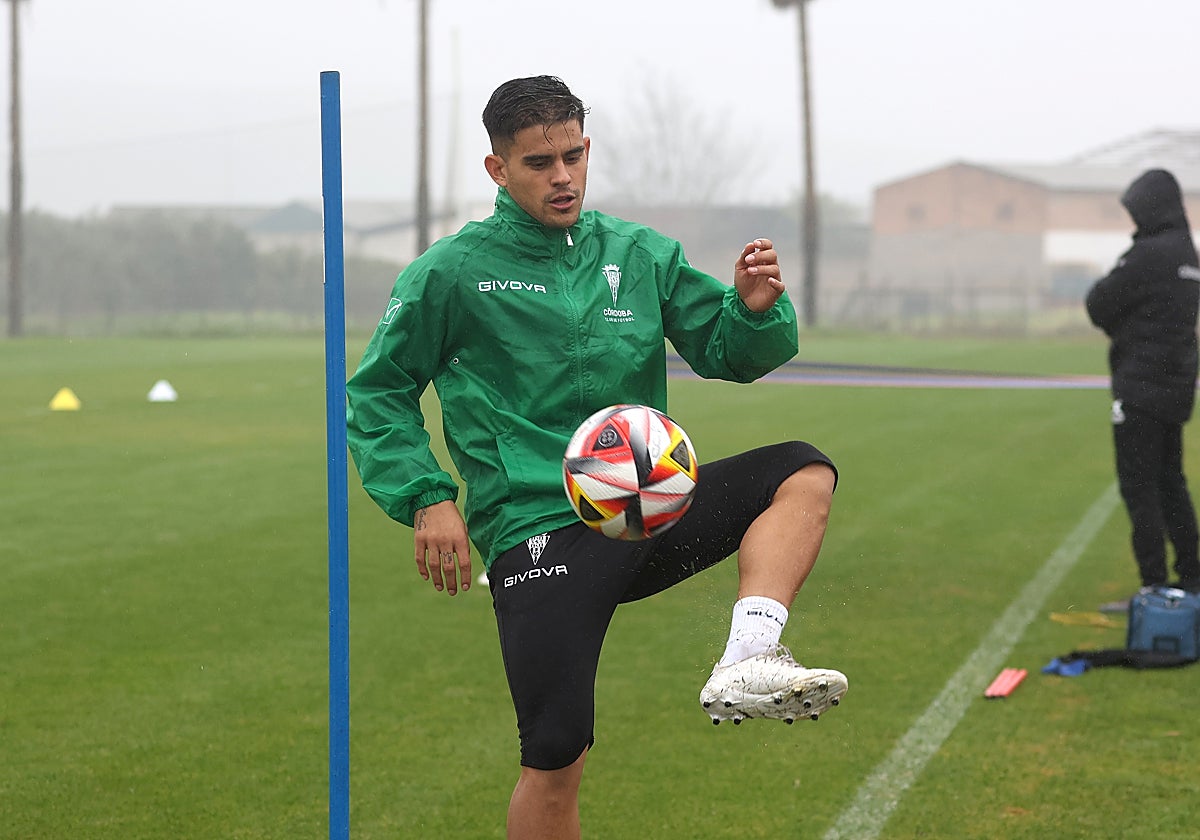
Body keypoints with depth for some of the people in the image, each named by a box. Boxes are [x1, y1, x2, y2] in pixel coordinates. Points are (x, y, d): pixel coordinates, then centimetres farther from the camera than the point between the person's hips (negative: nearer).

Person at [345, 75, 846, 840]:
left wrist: (755, 311, -11)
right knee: (557, 759, -11)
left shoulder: (640, 254, 9)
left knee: (804, 472, -13)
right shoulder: (451, 273, -1)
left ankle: (746, 667, -28)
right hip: (537, 532, -5)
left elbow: (728, 354, 12)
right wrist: (426, 499, -8)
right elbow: (377, 393, 5)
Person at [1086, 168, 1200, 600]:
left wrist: (1102, 285, 6)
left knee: (1139, 486, -5)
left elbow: (1098, 305, -12)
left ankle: (1154, 584, -6)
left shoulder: (1148, 255, -17)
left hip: (1142, 389, -9)